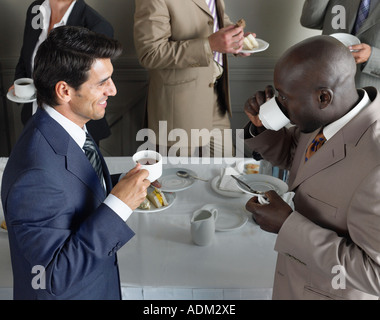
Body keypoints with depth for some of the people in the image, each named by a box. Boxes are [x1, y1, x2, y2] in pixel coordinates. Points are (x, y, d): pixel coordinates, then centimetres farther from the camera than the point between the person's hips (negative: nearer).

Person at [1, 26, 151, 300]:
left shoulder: (71, 127, -7)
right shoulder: (36, 176, -34)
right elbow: (55, 276, -29)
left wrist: (121, 184, -7)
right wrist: (118, 205, -33)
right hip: (67, 291, -7)